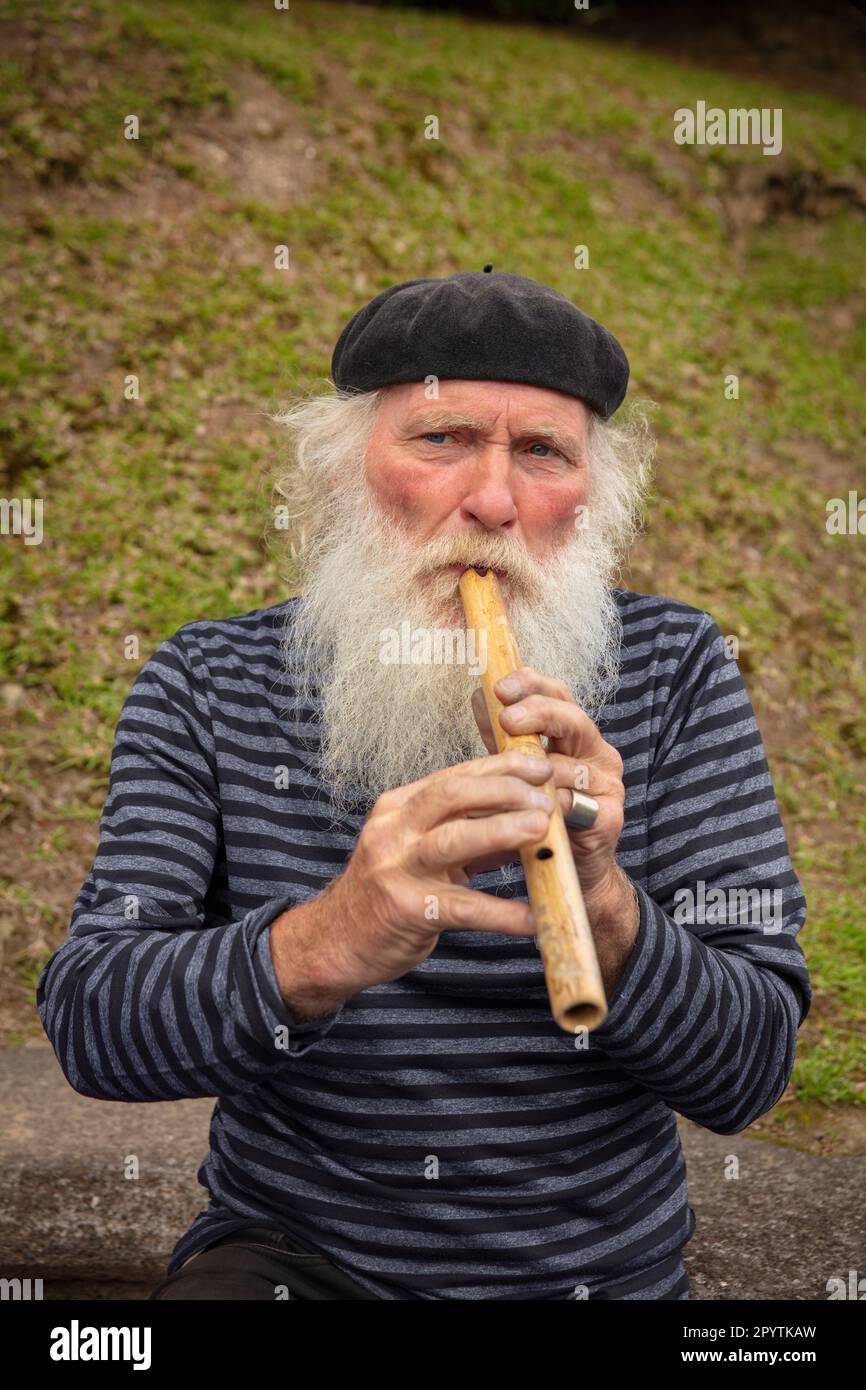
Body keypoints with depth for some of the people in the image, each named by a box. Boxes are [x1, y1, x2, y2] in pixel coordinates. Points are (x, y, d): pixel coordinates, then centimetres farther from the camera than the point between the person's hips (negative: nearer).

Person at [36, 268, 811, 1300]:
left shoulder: (677, 670, -6)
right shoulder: (206, 684, -7)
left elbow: (748, 1077, -10)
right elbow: (88, 1029, -15)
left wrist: (599, 903, -29)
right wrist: (324, 944, -33)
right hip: (289, 1250, -3)